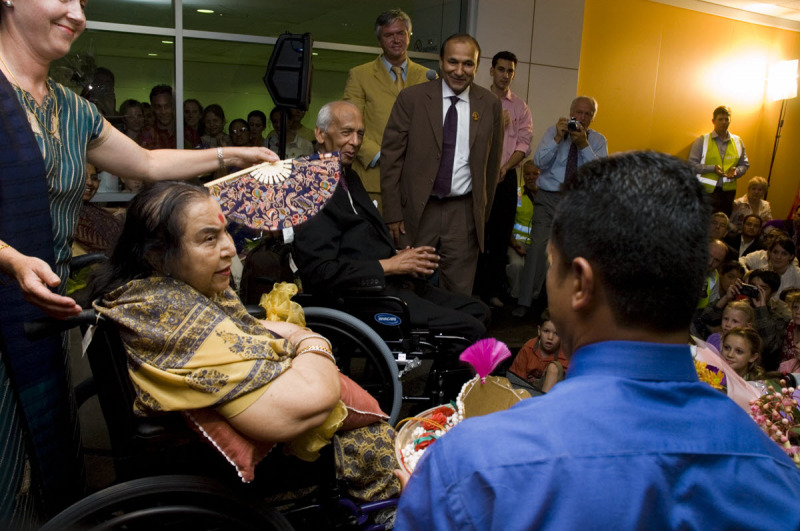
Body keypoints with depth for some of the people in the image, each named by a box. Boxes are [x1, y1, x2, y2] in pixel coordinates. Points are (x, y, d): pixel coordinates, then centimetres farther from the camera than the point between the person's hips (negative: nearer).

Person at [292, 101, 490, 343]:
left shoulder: (349, 176, 18)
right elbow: (320, 271, -20)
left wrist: (401, 258, 2)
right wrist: (388, 266, -16)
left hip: (393, 283, 10)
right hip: (364, 295, -10)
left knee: (477, 311, 7)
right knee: (469, 330, -16)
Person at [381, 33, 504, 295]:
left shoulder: (490, 105, 4)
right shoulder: (412, 98, -2)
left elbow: (492, 162, 11)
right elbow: (391, 156, -2)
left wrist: (483, 213, 11)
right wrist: (392, 213, -6)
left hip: (463, 213, 2)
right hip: (416, 210, -1)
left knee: (459, 294, 6)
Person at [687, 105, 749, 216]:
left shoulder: (738, 141, 14)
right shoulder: (702, 140, 2)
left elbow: (745, 164, 18)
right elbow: (692, 164, -4)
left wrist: (737, 171, -5)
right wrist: (712, 168, -16)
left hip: (728, 191, 4)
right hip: (707, 190, -4)